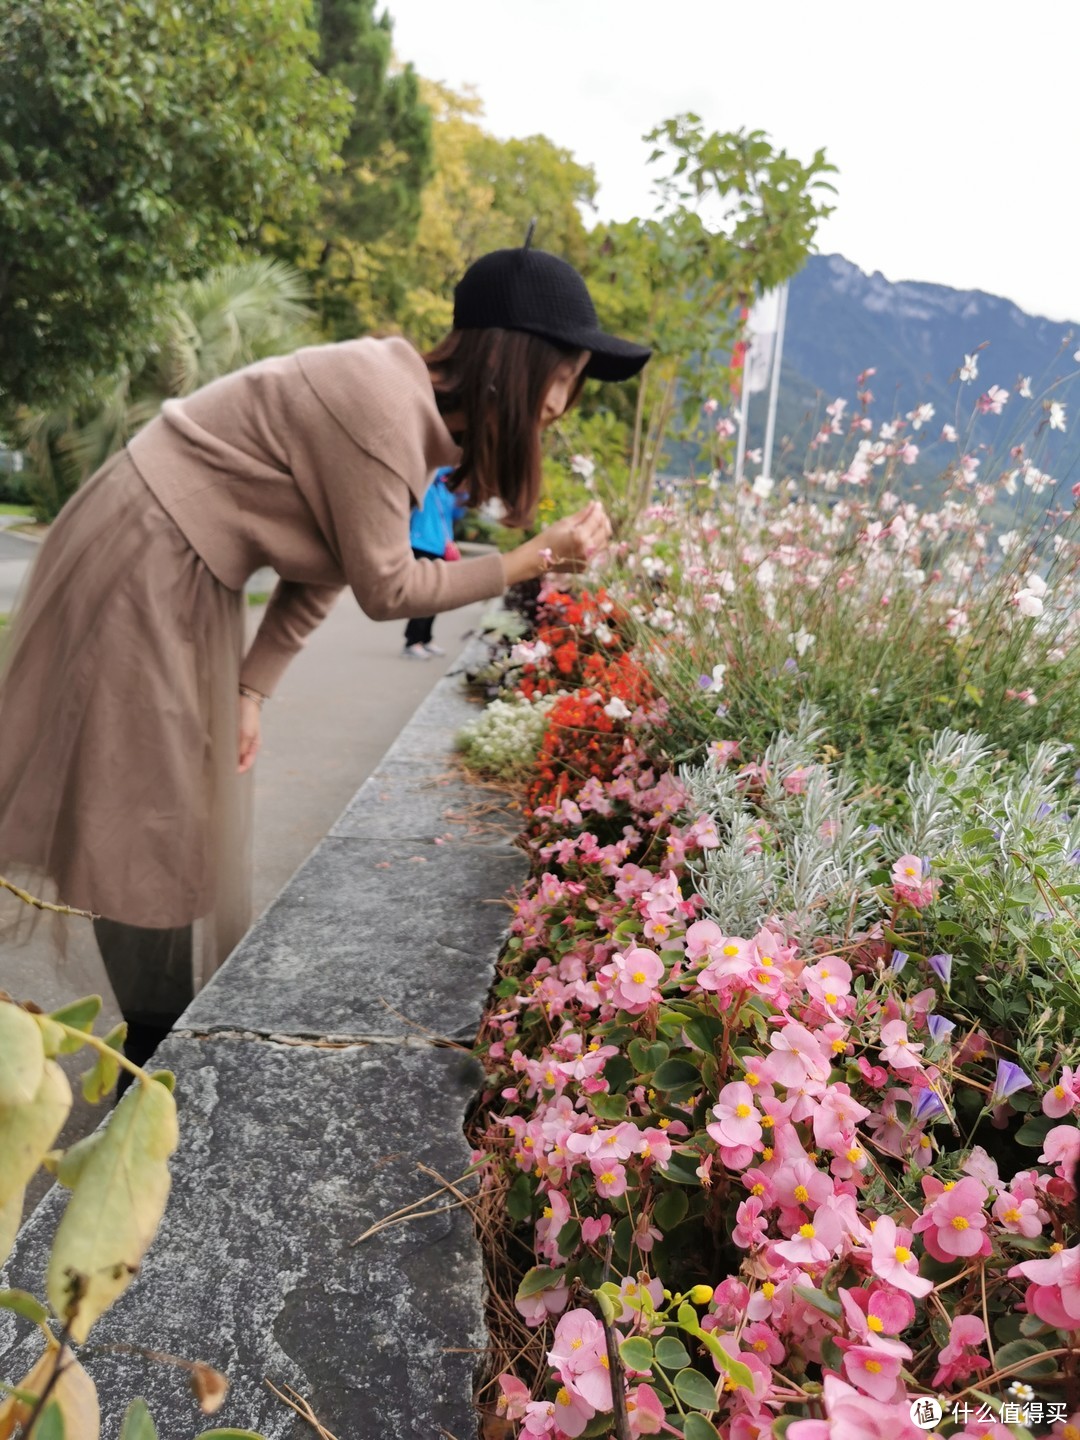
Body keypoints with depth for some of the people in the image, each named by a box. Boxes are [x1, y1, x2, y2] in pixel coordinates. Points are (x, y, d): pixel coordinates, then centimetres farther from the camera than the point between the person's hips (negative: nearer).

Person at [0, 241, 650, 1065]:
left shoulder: (414, 406, 5)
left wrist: (252, 691, 4)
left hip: (185, 574, 10)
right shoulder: (382, 405, -25)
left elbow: (325, 566, 6)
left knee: (189, 812, 15)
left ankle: (188, 1033, 31)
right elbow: (385, 588, -20)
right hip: (143, 564, -9)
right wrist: (537, 559, -15)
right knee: (152, 823, -1)